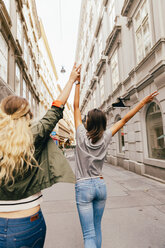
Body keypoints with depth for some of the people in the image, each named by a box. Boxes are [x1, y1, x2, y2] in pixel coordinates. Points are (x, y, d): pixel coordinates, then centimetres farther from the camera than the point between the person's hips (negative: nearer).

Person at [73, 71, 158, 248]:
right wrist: (143, 102, 11)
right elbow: (124, 120, 3)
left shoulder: (81, 135, -10)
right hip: (100, 185, 4)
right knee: (97, 228, 23)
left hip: (83, 187, -3)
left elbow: (76, 107, -4)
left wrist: (77, 83, 2)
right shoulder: (105, 137, -4)